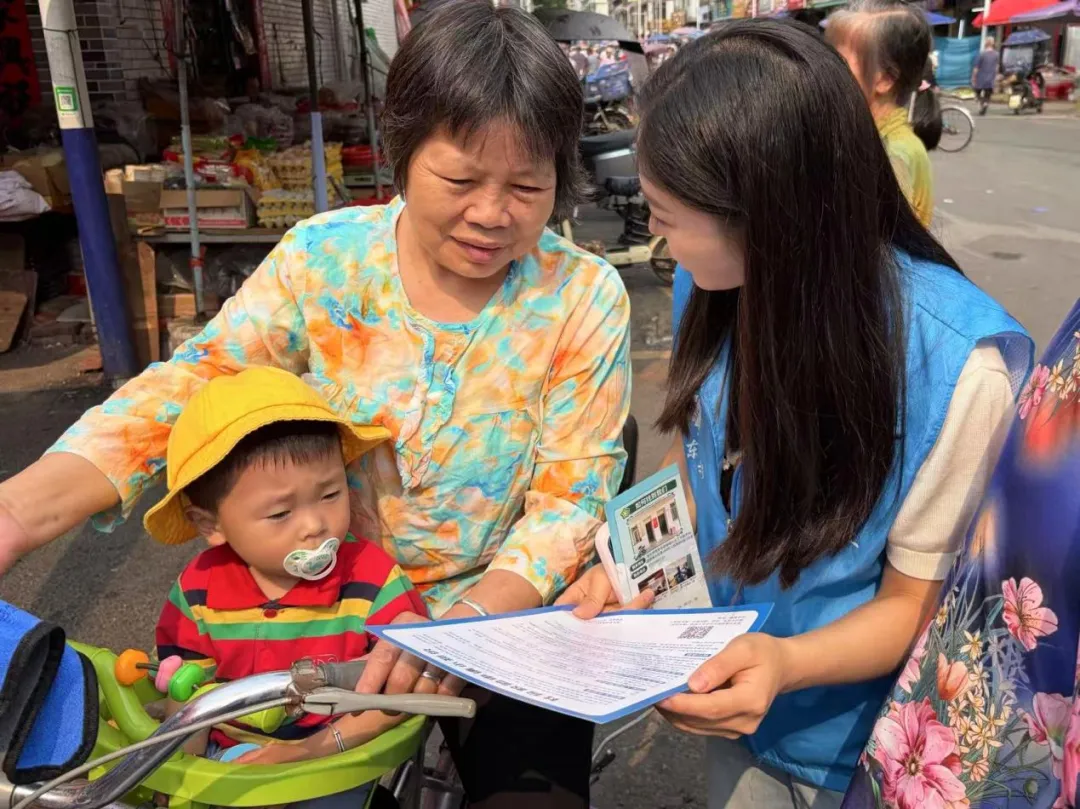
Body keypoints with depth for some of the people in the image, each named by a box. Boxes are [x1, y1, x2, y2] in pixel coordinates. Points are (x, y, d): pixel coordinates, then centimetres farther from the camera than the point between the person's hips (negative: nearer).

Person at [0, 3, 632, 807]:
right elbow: (189, 389, -13)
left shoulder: (584, 298, -13)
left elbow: (572, 497, -13)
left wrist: (466, 622, -30)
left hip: (509, 618, -1)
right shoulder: (325, 257, -8)